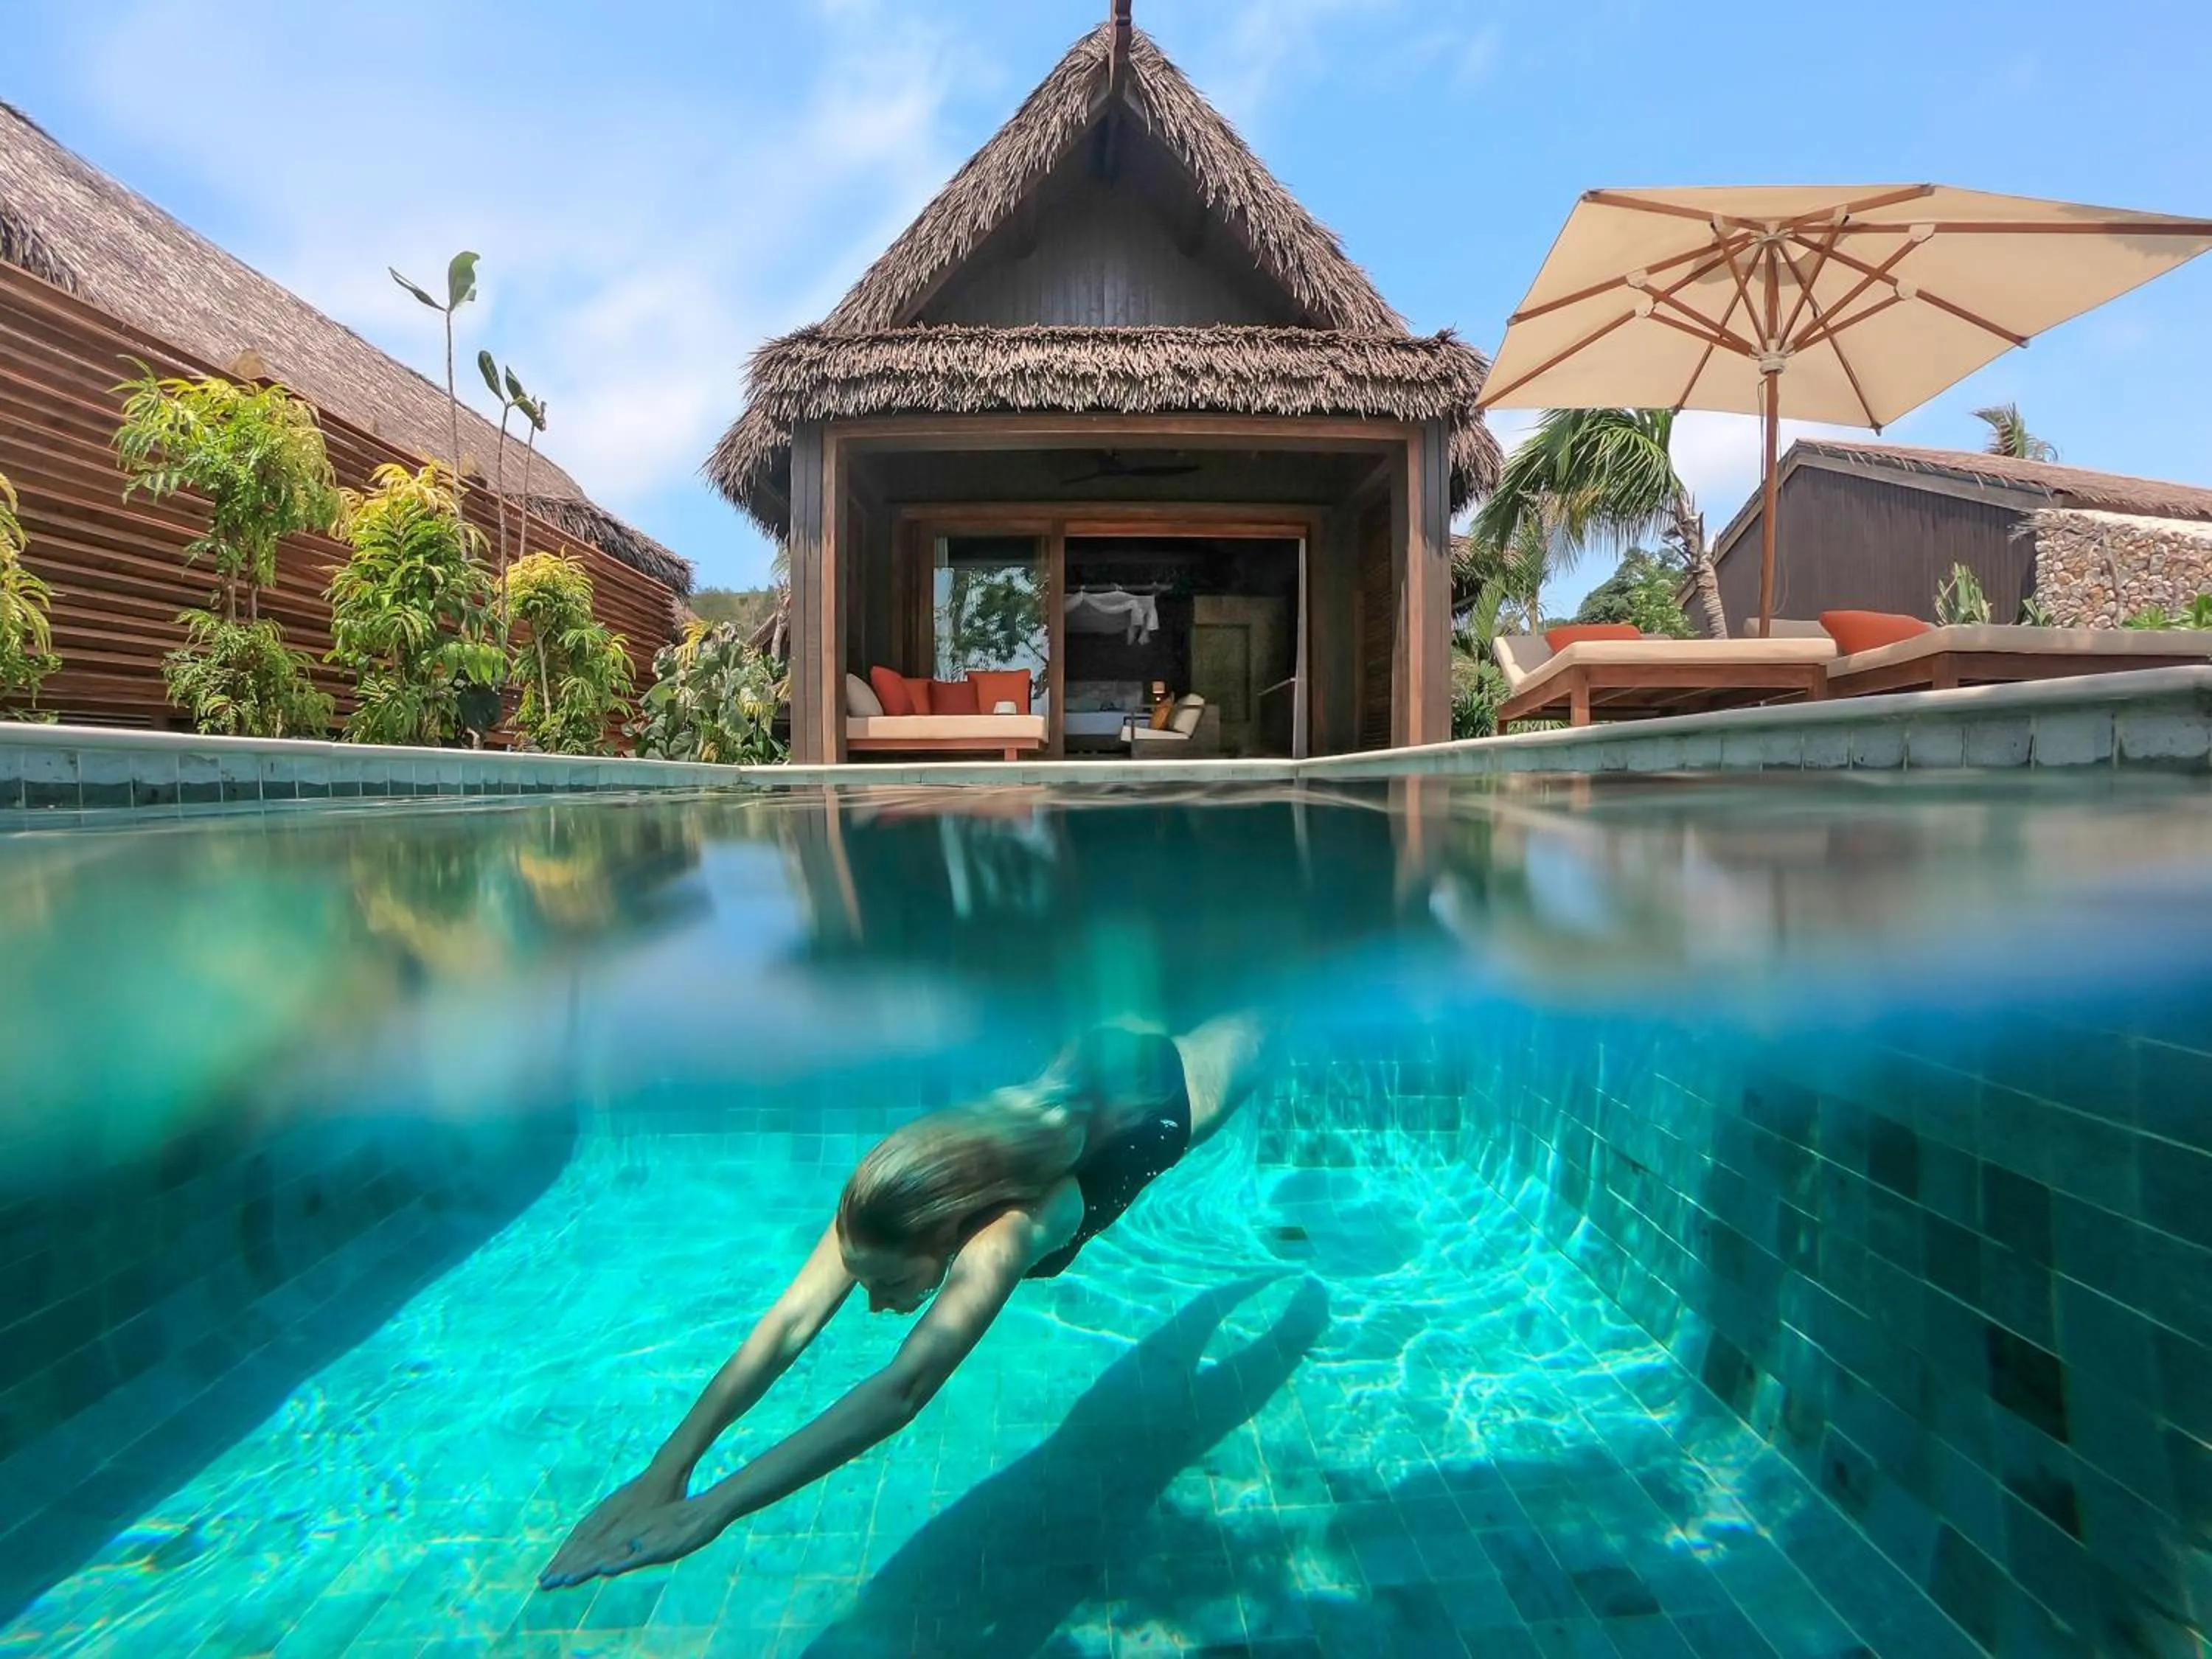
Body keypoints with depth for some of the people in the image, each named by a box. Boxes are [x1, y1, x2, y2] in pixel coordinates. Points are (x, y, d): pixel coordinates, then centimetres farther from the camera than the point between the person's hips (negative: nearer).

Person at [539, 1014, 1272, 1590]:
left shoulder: (1007, 1230, -53)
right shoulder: (884, 1202, -36)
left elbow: (904, 1387, -60)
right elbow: (789, 1322, -40)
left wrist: (715, 1506, -63)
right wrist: (668, 1465, -49)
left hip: (1156, 1094, -4)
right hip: (1089, 1070, 4)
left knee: (1247, 1039, 31)